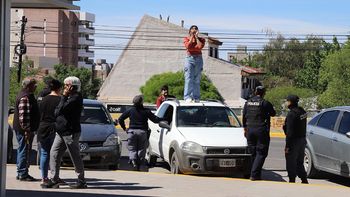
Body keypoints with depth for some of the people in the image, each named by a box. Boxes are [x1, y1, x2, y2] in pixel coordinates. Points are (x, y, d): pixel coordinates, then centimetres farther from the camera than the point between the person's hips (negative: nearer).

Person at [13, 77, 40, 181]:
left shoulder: (28, 96, 17)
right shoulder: (25, 97, -18)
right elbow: (23, 115, -24)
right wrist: (27, 130, -24)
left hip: (22, 129, 11)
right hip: (24, 130, -11)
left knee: (22, 151, 15)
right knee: (24, 151, -6)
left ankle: (21, 173, 22)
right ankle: (23, 174, -2)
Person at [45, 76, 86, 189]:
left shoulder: (76, 98, -13)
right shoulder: (69, 97, 19)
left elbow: (61, 109, -21)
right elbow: (56, 112, 19)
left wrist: (64, 96, -11)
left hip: (71, 132, -10)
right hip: (61, 131, 10)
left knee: (75, 157, -2)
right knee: (54, 154, 4)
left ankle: (81, 181, 6)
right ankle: (54, 180, 6)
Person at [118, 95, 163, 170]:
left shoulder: (130, 110, 4)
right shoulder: (146, 111, -1)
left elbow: (120, 119, 5)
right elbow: (155, 119, -1)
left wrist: (124, 128, 16)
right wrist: (163, 119, 17)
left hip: (132, 131, 1)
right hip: (142, 131, -1)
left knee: (132, 149, 5)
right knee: (141, 149, 9)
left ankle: (133, 160, -22)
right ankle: (139, 165, 5)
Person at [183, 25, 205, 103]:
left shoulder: (201, 39, 11)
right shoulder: (186, 39, 9)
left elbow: (200, 46, -10)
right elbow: (188, 46, -12)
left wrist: (196, 37, -1)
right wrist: (192, 37, -4)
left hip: (198, 59, 2)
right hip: (189, 58, -2)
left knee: (197, 80, 2)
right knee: (189, 79, -11)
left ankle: (196, 98, 4)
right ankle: (187, 97, -15)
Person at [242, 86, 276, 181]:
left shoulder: (247, 103, 8)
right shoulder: (265, 103, -10)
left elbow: (244, 117, 15)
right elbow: (273, 113, 4)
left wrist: (245, 129, 26)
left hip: (250, 130, 6)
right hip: (261, 130, -5)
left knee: (253, 153, 14)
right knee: (261, 153, -3)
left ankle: (256, 174, 18)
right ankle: (254, 174, -13)